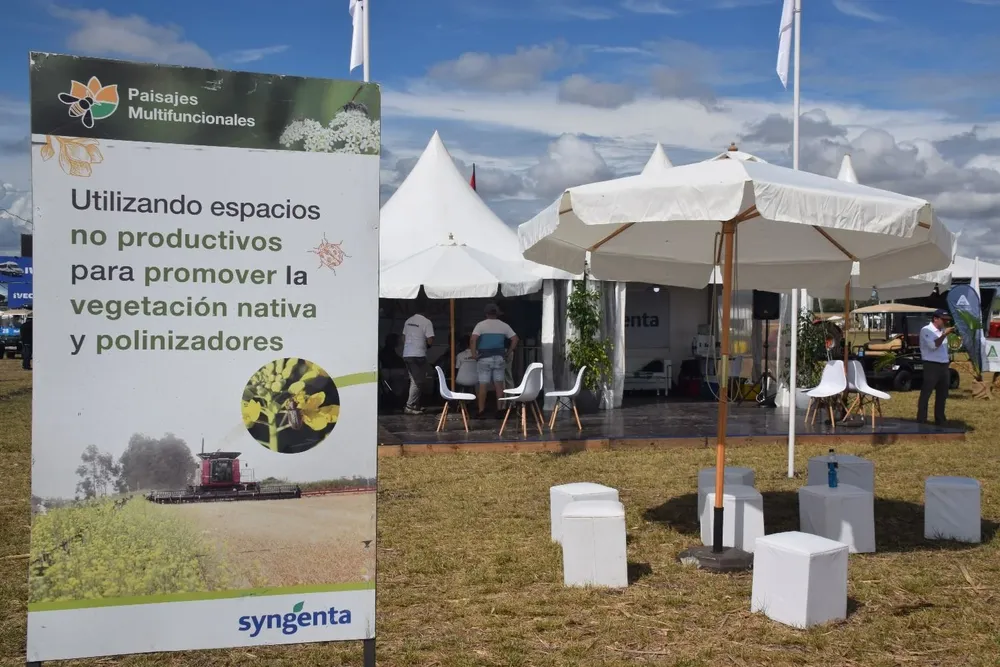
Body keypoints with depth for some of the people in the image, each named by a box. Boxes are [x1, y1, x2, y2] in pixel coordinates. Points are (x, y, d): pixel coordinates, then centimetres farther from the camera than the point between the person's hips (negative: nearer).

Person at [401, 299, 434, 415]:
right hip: (418, 355, -7)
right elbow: (430, 341, -13)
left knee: (415, 381, 16)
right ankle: (410, 406, -5)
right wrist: (427, 344, 8)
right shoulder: (426, 322, -10)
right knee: (418, 382, -1)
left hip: (406, 354, 7)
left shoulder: (408, 321, 10)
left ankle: (415, 405, 20)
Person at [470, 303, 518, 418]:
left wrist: (474, 354, -10)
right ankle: (499, 410, 7)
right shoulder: (504, 325, 5)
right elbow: (515, 339, 3)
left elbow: (473, 339, -17)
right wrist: (508, 353, 6)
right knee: (499, 385, 7)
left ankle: (481, 411, 1)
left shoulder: (481, 325, -4)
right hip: (499, 358, 2)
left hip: (484, 358, -2)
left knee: (483, 385, 1)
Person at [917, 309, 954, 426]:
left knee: (942, 395, 13)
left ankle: (940, 421, 21)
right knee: (925, 394, -5)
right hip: (931, 366, -8)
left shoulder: (942, 331, 15)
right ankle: (921, 421, -3)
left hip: (944, 366, 8)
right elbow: (933, 345, -22)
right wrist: (944, 334, -22)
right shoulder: (926, 330, -9)